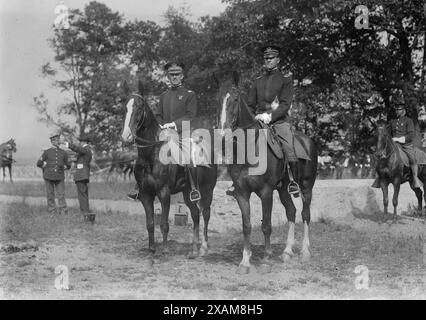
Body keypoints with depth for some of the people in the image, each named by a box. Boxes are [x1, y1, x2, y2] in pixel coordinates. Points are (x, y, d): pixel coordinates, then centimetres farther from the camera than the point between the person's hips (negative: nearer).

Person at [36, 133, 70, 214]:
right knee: (50, 195, 3)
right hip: (49, 177, -1)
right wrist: (46, 167, 4)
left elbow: (68, 165, 21)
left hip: (60, 177, 1)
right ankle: (52, 211, 9)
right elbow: (39, 163, 12)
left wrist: (64, 167, 4)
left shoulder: (63, 153, 11)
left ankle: (63, 211, -6)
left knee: (61, 195, -6)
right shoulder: (47, 152, 6)